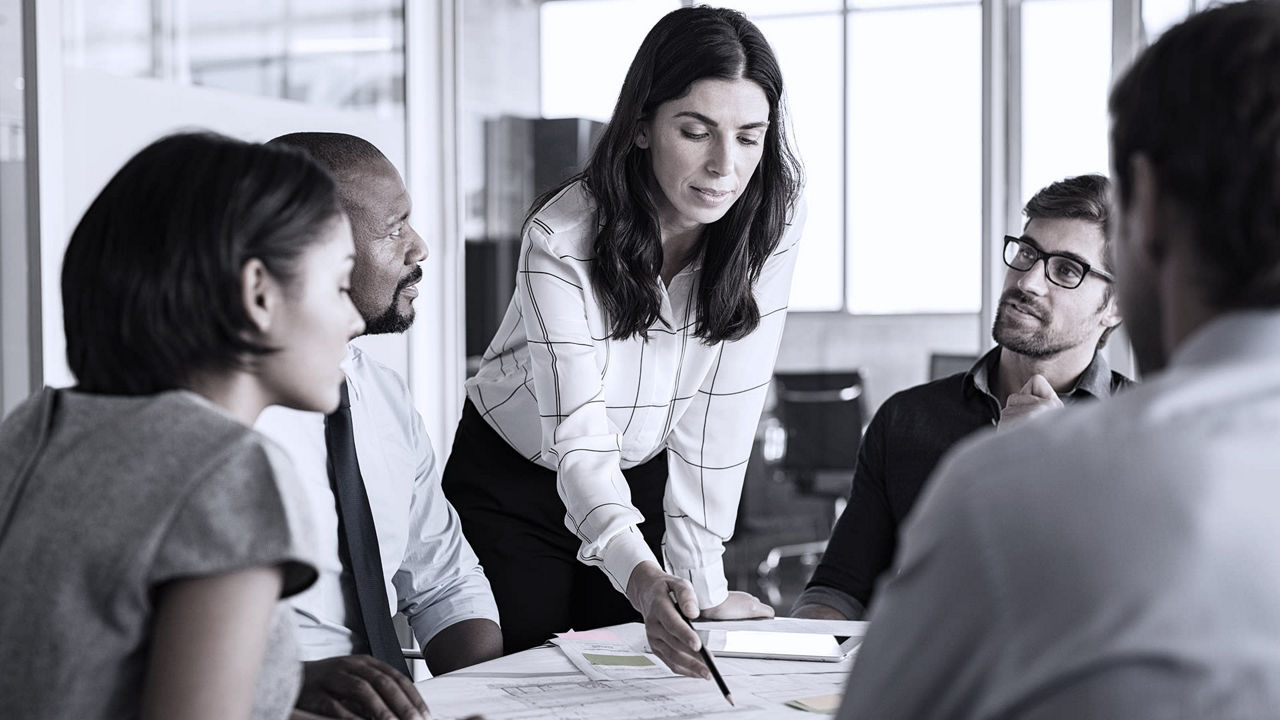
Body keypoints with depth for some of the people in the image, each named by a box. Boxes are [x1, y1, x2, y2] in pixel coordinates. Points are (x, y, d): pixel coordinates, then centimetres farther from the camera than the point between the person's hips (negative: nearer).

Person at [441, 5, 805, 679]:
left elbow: (720, 414, -17)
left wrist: (703, 584, -21)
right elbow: (578, 435, -34)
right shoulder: (563, 237, -29)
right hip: (514, 483, -3)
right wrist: (644, 580, -50)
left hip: (646, 479, 3)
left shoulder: (771, 222, -18)